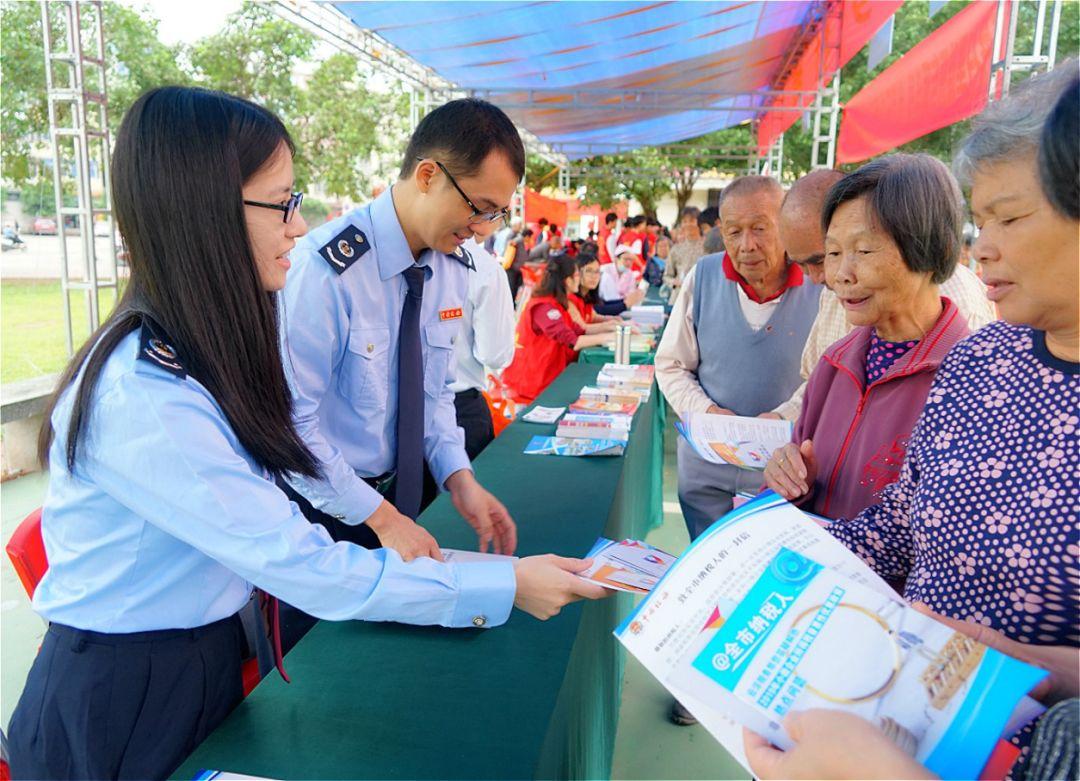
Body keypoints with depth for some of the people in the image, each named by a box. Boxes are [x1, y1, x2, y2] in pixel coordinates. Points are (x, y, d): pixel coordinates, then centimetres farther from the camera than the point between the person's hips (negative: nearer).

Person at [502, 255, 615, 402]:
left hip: (544, 373, 9)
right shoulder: (544, 307, -22)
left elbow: (576, 330, 13)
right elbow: (572, 342, -28)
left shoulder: (554, 303, 10)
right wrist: (607, 337, -20)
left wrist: (609, 326, 5)